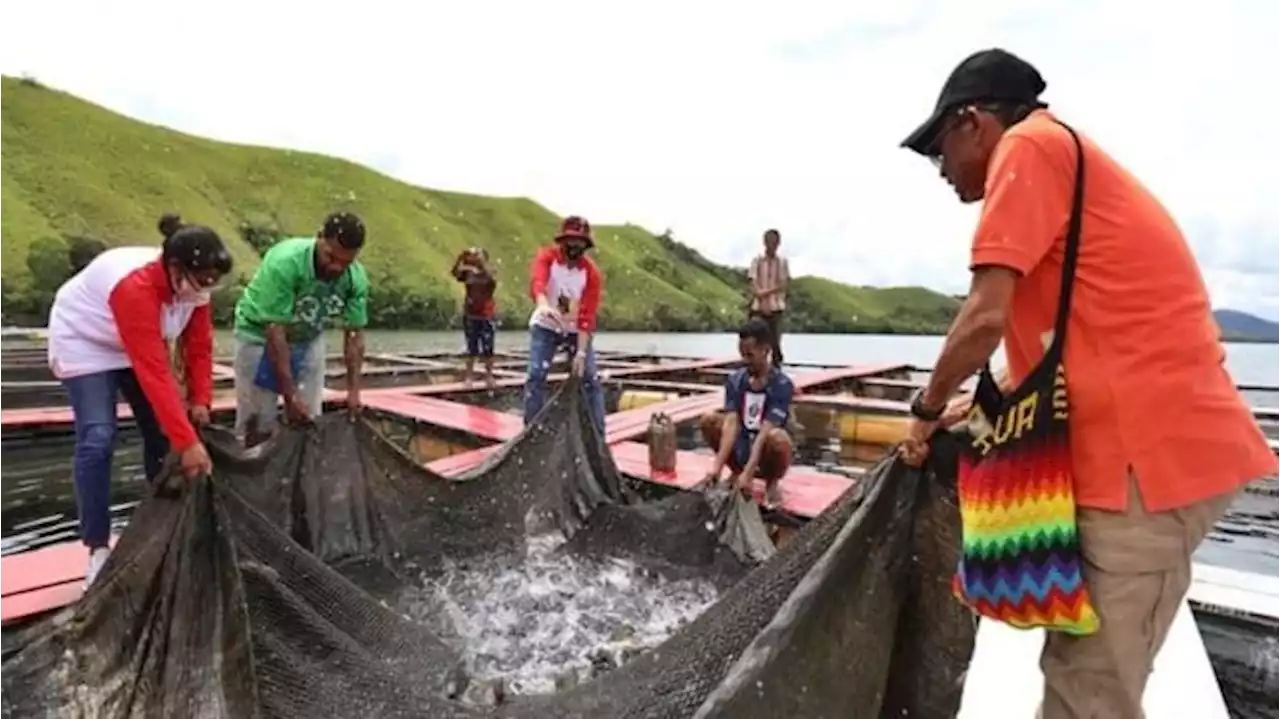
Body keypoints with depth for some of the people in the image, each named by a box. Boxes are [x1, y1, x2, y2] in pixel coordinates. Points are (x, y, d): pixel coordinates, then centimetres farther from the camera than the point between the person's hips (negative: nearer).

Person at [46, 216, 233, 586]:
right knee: (98, 438, -16)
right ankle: (98, 548, -5)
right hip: (84, 342, -6)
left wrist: (200, 400, -19)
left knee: (160, 431, 2)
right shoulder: (134, 287, -41)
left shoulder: (191, 283, -19)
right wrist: (188, 443, -45)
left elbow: (199, 345, -10)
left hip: (136, 346, 6)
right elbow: (154, 372, -44)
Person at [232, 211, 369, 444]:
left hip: (309, 338, 4)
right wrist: (290, 395, -30)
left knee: (309, 420, 5)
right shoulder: (285, 262, -33)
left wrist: (354, 389, -15)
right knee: (257, 424, -2)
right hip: (260, 334, -4)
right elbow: (275, 332, -31)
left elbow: (354, 334, -10)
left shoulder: (356, 278, -20)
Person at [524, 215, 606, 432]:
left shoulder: (592, 273, -17)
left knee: (591, 379, -4)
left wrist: (581, 353, -28)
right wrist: (543, 305, -64)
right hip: (545, 327, -1)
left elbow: (587, 317, -20)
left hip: (576, 331, 1)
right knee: (536, 376, -12)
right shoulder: (546, 256, -18)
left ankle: (599, 434, 7)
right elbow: (537, 281, -41)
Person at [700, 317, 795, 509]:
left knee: (777, 437, -37)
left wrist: (747, 474, -35)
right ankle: (735, 472, 4)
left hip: (765, 455, -4)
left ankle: (772, 483, -4)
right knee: (709, 420, -17)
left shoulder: (782, 384, -19)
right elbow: (731, 424, -17)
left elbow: (765, 432, -27)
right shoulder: (735, 380, -7)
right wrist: (717, 466, -30)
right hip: (742, 450, 4)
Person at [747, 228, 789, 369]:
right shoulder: (757, 260, 3)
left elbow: (784, 284, -1)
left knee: (775, 340, -2)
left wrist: (767, 291, -14)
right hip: (759, 307, 0)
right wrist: (762, 304, -14)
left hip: (776, 307, 0)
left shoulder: (782, 261, 4)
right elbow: (754, 284, -3)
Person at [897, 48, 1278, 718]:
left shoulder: (1029, 145, -6)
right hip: (1166, 441, 10)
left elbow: (985, 319, -17)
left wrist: (926, 411, -2)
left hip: (1148, 451, -10)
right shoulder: (1066, 160, 23)